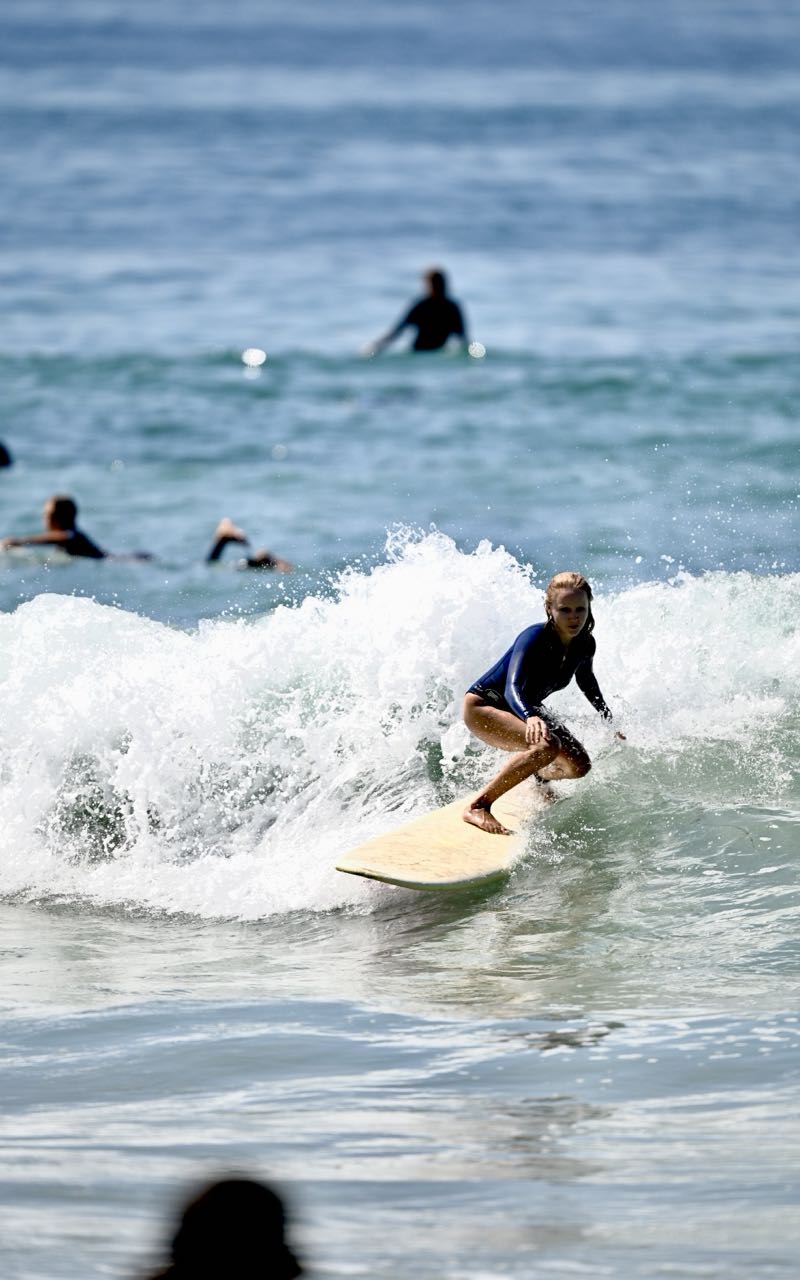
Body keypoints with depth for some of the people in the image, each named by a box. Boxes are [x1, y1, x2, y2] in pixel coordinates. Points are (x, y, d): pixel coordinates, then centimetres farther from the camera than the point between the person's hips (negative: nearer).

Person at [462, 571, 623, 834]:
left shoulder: (584, 645, -9)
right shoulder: (535, 638, -31)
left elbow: (586, 682, 15)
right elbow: (513, 688, -44)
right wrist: (531, 718, -64)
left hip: (525, 710, 8)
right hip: (483, 706, -8)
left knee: (579, 766, 5)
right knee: (547, 746, -33)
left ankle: (539, 776, 42)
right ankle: (477, 807, -29)